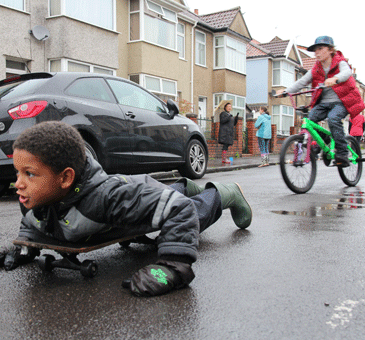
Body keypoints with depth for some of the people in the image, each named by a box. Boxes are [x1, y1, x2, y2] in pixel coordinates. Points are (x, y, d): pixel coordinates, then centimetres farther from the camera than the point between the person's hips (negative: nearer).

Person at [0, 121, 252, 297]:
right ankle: (185, 187, 64)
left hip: (146, 196, -6)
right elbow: (33, 224, -1)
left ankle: (227, 194, 49)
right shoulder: (35, 195, -28)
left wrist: (173, 266, -56)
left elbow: (180, 210, -49)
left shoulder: (106, 196, -51)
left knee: (196, 210, 21)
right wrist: (24, 248, -18)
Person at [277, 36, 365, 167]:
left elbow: (347, 72, -27)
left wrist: (335, 79, -50)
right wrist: (286, 91, -17)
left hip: (341, 102, -5)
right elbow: (302, 82, 0)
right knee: (309, 118, -21)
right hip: (324, 103, 5)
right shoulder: (316, 70, 10)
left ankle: (342, 154, -26)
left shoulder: (340, 63, -4)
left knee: (333, 118, -32)